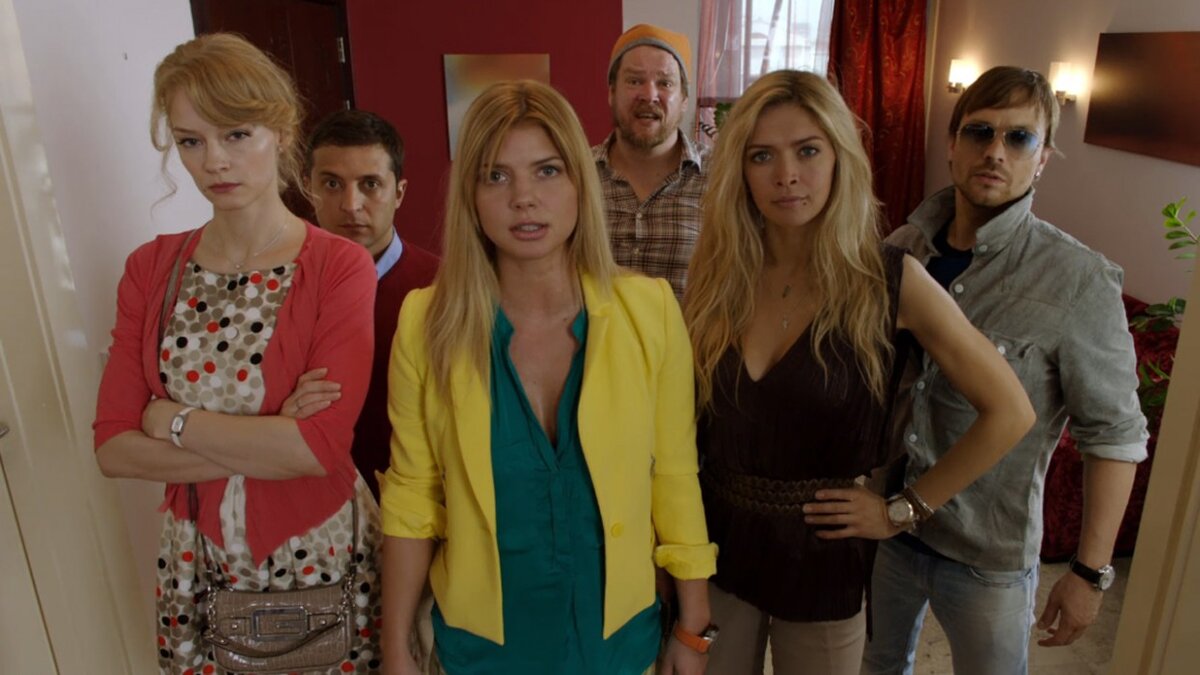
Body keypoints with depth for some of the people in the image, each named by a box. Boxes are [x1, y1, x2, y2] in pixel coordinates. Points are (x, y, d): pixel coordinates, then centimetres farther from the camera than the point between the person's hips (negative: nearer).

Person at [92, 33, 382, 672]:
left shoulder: (340, 267, -15)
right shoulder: (151, 269, -2)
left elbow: (323, 443, -24)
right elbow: (113, 446, -6)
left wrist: (174, 421, -13)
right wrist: (269, 446, -18)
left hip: (320, 560, -3)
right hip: (195, 567, 4)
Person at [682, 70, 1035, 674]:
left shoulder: (889, 280, -15)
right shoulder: (718, 275, -7)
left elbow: (1009, 413, -9)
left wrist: (902, 510, -8)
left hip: (823, 555, -2)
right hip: (717, 540, 2)